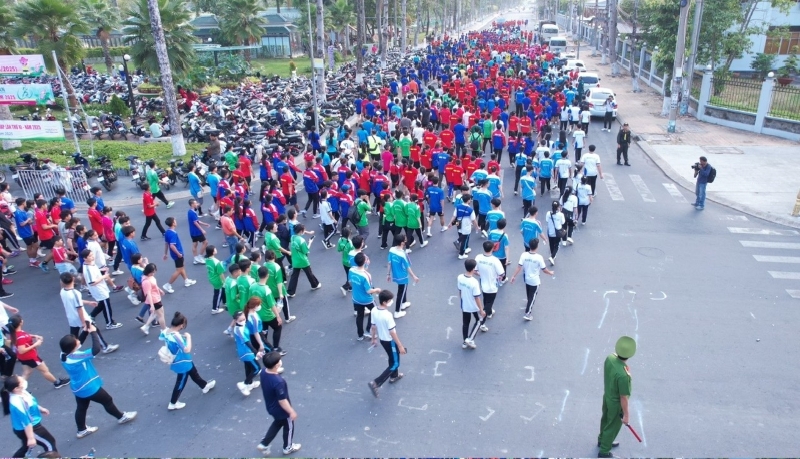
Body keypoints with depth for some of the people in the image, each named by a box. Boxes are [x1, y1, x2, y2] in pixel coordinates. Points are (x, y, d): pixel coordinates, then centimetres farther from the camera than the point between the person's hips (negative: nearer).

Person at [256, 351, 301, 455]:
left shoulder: (264, 373, -17)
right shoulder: (278, 381, -41)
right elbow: (282, 400, -29)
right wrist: (291, 412, -16)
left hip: (271, 407, 7)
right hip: (281, 410, -7)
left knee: (277, 423, 34)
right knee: (288, 427, 22)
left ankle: (264, 444, 40)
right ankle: (288, 448, 46)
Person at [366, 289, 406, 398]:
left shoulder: (374, 311, -10)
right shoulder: (387, 315, -32)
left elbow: (373, 326, 3)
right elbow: (392, 332, -26)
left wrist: (374, 338, 18)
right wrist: (400, 346, -16)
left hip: (382, 339, 8)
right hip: (390, 341, -8)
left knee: (393, 358, 30)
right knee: (395, 364, 6)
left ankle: (393, 376, 50)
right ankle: (375, 383, -1)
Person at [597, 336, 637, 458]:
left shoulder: (609, 358, -19)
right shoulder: (623, 375, -41)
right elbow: (623, 398, -27)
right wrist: (626, 414, -12)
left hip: (607, 396, 7)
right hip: (616, 403, -7)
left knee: (606, 420, 30)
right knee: (612, 427, 18)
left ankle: (602, 440, 55)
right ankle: (604, 451, 38)